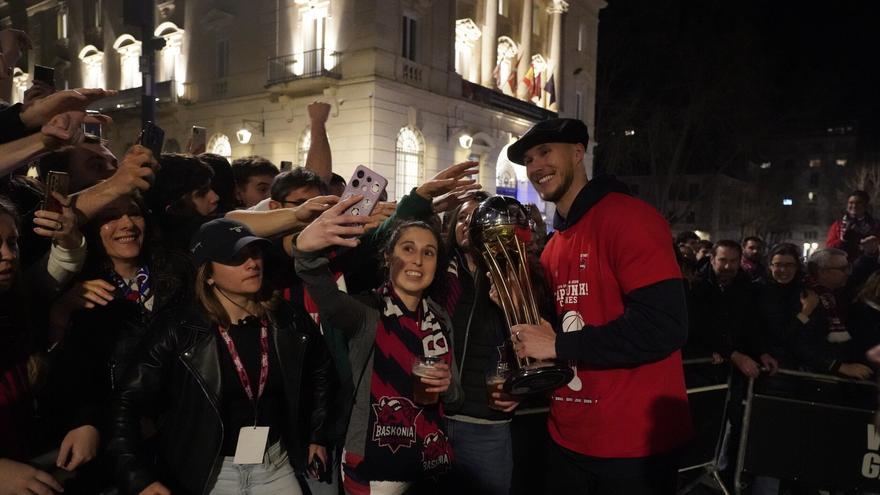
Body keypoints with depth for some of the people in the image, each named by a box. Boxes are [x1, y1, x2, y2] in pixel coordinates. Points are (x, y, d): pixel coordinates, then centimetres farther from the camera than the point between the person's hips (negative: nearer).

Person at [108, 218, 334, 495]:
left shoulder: (289, 323, -6)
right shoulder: (180, 332, -15)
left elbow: (321, 371, 11)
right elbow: (127, 402, -13)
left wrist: (316, 435, 12)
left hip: (274, 464, 3)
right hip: (208, 471, -3)